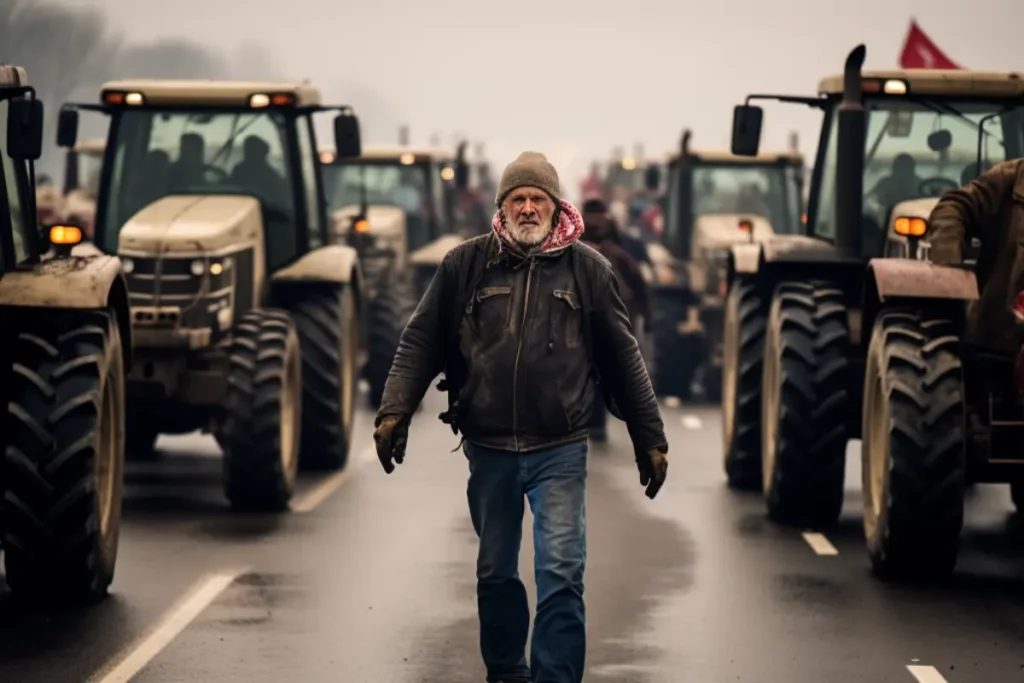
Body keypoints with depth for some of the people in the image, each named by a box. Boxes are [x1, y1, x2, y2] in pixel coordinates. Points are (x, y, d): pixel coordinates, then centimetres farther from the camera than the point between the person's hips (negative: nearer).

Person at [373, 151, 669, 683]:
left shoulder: (587, 269, 2)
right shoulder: (466, 265, 3)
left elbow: (622, 359, 6)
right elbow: (420, 342, 5)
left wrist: (649, 439, 7)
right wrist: (395, 411, -7)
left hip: (559, 451, -2)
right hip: (488, 450, 2)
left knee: (561, 574, -10)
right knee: (495, 574, 14)